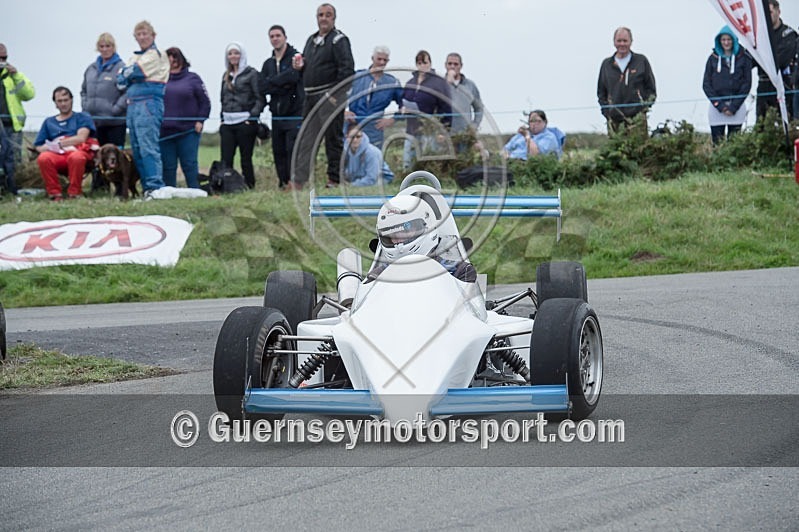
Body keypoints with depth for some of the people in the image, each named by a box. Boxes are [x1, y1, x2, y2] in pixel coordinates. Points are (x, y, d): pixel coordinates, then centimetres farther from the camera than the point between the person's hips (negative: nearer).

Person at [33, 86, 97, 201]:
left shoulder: (82, 117, 19)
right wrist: (48, 147, -5)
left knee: (76, 157, -41)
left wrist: (58, 144, -5)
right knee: (43, 158, -34)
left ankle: (74, 193, -27)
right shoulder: (49, 122, 27)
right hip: (57, 155, 2)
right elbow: (38, 146, 19)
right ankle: (55, 193, -23)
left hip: (78, 151, -2)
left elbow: (81, 138, 1)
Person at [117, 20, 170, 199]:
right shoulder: (135, 57, 23)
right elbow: (120, 80, 15)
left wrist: (127, 74, 8)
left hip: (149, 102, -8)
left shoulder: (156, 55, 0)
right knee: (137, 149, 6)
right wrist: (128, 77, -3)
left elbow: (136, 71, -10)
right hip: (132, 104, 8)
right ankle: (146, 186, 8)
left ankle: (155, 186, -21)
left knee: (148, 146, -16)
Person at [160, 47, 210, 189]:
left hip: (188, 131, -2)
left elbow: (205, 102, 5)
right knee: (168, 167, 3)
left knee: (189, 165, -3)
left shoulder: (192, 78, 6)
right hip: (165, 132, 2)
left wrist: (200, 121, -5)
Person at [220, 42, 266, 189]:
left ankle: (249, 187, 4)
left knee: (246, 158, -2)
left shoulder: (251, 73, -1)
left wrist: (252, 117, -13)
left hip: (245, 122, -5)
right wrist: (222, 119, 15)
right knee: (226, 159, -1)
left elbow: (260, 99, -5)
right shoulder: (226, 76, 18)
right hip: (227, 123, 5)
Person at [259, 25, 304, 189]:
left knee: (293, 149, -14)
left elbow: (293, 76, -19)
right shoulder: (268, 63, 17)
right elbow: (263, 88, 5)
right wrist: (282, 85, -10)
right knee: (278, 150, 7)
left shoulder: (295, 57, -1)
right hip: (277, 113, 6)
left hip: (294, 112, -6)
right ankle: (283, 183, 13)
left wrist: (273, 82, -7)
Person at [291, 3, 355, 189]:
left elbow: (347, 69, -15)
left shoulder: (339, 40, -7)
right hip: (311, 97, 8)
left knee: (333, 139, -3)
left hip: (330, 97, -8)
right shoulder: (311, 40, 18)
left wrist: (334, 95, -18)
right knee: (306, 139, 5)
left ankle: (334, 179, 3)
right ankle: (298, 181, 4)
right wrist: (299, 66, 4)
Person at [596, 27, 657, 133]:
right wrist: (606, 112, 5)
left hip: (637, 117, -2)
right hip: (614, 119, 2)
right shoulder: (607, 64, 14)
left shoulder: (641, 61, 8)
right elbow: (601, 92, 19)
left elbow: (651, 88, 10)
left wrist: (644, 108, -2)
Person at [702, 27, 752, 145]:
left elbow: (746, 84, 1)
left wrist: (733, 106, -7)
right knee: (717, 143, -4)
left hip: (737, 107, -1)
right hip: (716, 107, 1)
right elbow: (706, 84, 5)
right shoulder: (713, 58, 8)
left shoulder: (743, 58, 4)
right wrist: (719, 105, -6)